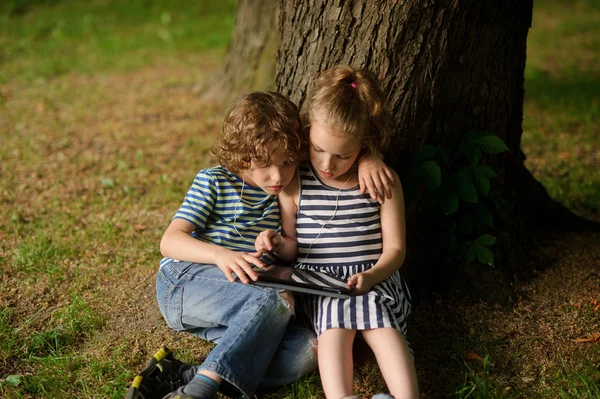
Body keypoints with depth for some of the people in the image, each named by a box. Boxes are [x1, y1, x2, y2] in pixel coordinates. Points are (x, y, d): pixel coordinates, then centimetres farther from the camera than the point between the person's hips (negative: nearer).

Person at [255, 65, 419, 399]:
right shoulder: (295, 184, 6)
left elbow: (394, 248, 4)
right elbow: (294, 244, 18)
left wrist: (371, 276, -15)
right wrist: (279, 243, -6)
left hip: (374, 278, 0)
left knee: (381, 323, -31)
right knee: (335, 324, -32)